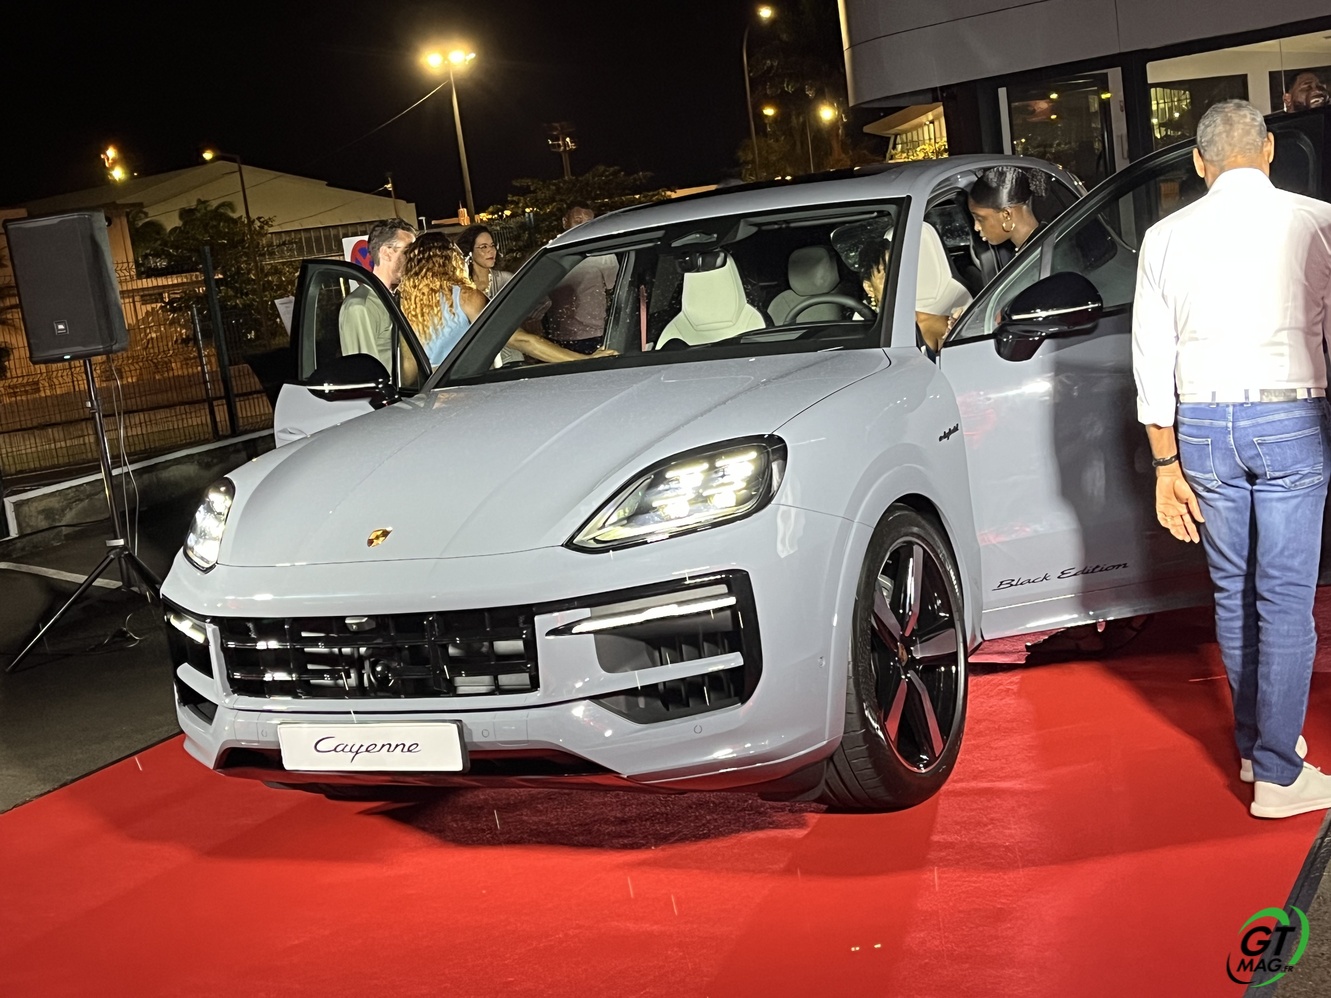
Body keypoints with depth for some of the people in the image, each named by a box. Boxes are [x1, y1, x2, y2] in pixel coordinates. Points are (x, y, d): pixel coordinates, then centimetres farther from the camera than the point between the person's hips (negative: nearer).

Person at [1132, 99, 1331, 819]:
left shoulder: (1166, 237, 4)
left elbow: (1152, 361, 3)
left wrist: (1166, 465, 8)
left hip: (1202, 426, 3)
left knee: (1233, 592, 15)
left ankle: (1253, 741, 28)